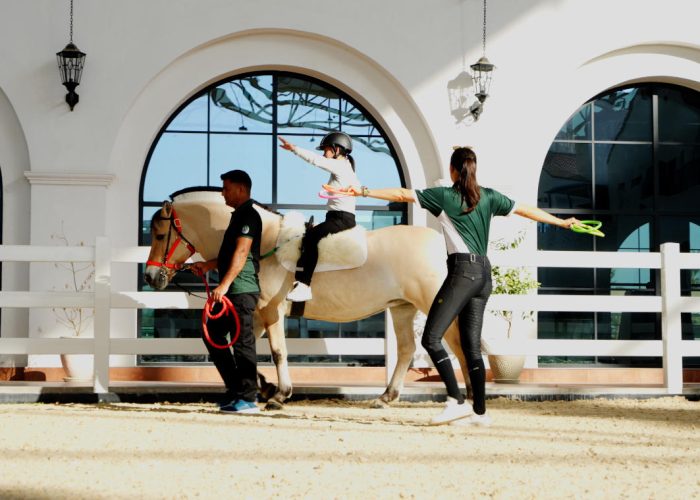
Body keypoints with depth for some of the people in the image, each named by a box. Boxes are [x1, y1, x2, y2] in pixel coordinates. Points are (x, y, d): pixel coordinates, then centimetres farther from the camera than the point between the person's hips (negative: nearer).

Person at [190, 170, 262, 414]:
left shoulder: (248, 215, -11)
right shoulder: (239, 215, 20)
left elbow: (241, 253, -21)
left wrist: (224, 285, -26)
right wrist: (207, 266, 25)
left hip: (241, 290, -11)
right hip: (231, 291, 11)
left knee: (242, 340, -8)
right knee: (213, 335, 14)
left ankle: (247, 399, -4)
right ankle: (236, 389, 18)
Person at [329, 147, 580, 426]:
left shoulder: (444, 196, -1)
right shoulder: (488, 197, 14)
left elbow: (402, 195, -7)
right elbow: (525, 210, 21)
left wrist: (364, 192, -8)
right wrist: (562, 222, 33)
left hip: (462, 271, -7)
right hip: (484, 274, 7)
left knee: (431, 338, -8)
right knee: (472, 345, 9)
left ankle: (456, 401, -17)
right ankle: (480, 412, 7)